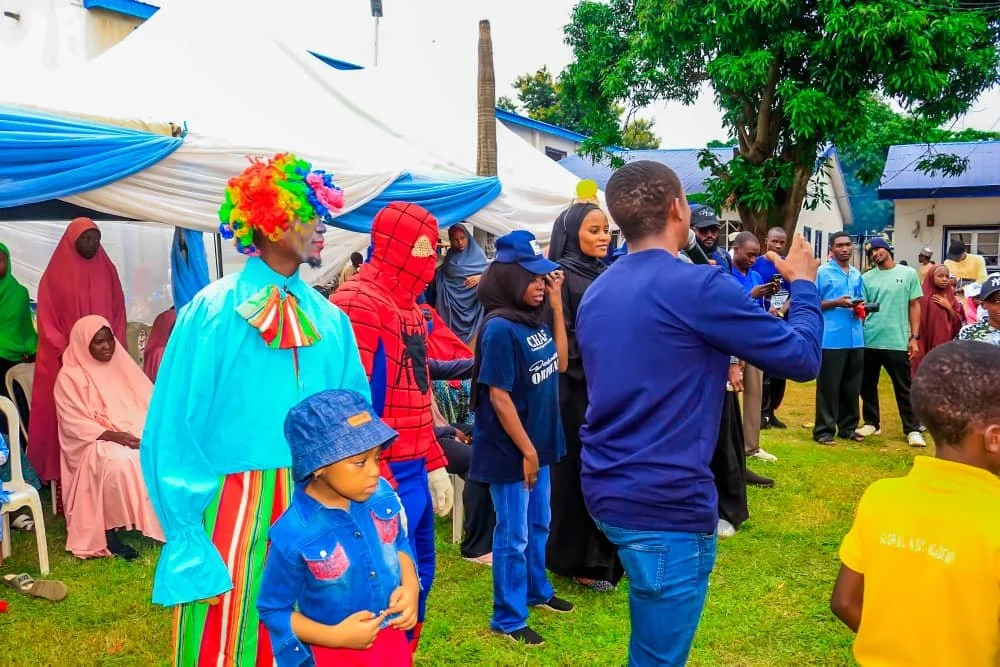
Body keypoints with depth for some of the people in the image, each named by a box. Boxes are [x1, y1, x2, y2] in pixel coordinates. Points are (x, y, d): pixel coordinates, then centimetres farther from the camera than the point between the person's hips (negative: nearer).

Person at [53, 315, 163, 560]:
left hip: (138, 433, 5)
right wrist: (114, 435, -24)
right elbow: (74, 424, -11)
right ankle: (109, 530, -20)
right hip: (96, 442, -5)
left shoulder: (122, 364, 14)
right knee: (119, 462, -38)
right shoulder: (70, 376, -3)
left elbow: (148, 400, 13)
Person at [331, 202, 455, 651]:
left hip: (416, 472, 9)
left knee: (419, 576, 17)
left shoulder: (408, 305, 14)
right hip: (383, 478, -9)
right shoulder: (357, 303, -15)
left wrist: (435, 466, 17)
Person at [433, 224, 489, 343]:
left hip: (473, 304, -2)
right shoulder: (449, 256, 12)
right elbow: (439, 276, 14)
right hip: (452, 305, 3)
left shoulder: (477, 254, 3)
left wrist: (481, 278, -17)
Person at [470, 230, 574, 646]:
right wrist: (526, 450, -17)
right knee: (513, 536, 5)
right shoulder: (499, 329, -22)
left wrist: (557, 304, 2)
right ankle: (507, 619, 22)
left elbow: (560, 363, 8)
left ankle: (537, 591, 44)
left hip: (539, 443, 8)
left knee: (539, 524, 23)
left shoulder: (536, 321, 2)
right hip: (510, 450, -8)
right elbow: (499, 397, -22)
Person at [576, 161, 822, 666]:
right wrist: (803, 284, 8)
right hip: (668, 503, -8)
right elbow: (801, 358, -8)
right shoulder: (699, 286, -17)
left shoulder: (596, 294, 7)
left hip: (607, 491, 8)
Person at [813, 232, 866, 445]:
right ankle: (824, 430, 4)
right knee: (828, 386, -2)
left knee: (852, 387, 11)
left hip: (856, 339, 6)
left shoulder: (857, 275, 16)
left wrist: (860, 308, 2)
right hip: (831, 339, -6)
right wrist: (836, 303, -17)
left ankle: (848, 427, 22)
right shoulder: (822, 272, -3)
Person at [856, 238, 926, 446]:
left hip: (898, 342, -2)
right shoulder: (866, 278, 6)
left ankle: (912, 430, 8)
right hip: (869, 341, 2)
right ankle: (871, 423, 24)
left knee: (904, 388, 2)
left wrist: (914, 337, -1)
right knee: (867, 386, 10)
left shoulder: (908, 274, 4)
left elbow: (914, 306, 4)